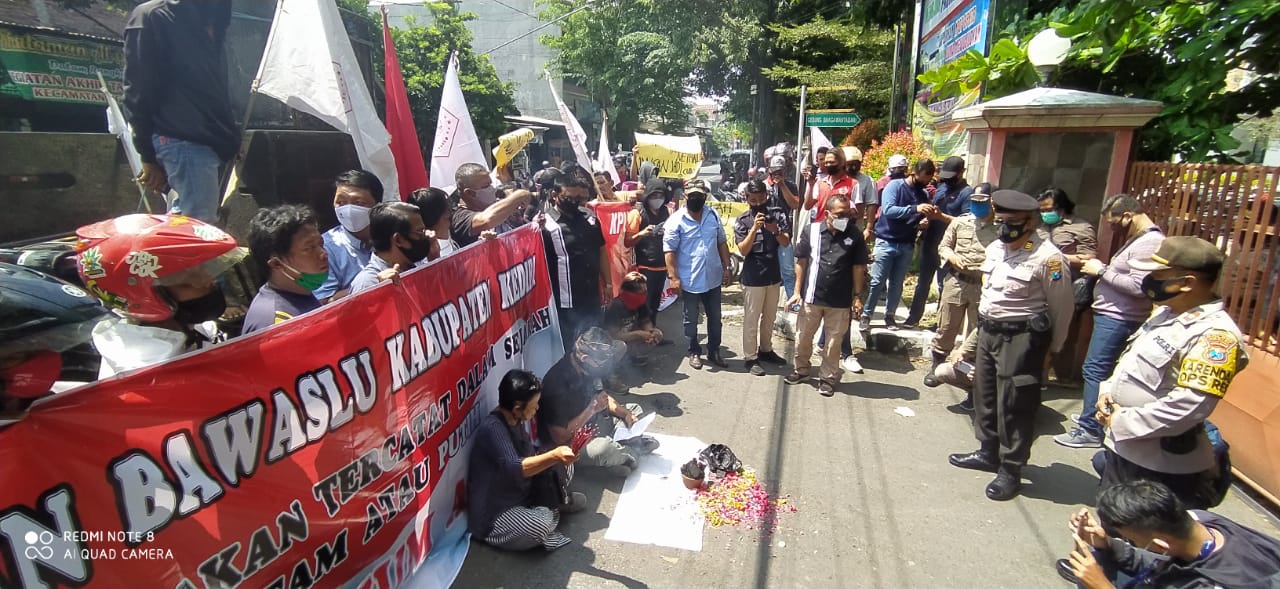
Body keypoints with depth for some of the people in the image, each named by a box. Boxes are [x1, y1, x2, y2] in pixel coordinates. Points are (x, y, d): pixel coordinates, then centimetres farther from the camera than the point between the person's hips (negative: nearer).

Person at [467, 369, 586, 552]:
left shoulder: (515, 421, 1)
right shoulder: (492, 428, -26)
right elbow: (514, 469, -37)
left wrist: (557, 456, -4)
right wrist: (554, 456, -48)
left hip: (521, 495, 8)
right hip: (494, 513, -8)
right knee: (541, 524, -31)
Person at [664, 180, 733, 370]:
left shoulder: (713, 215, 4)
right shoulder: (676, 220, -11)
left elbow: (722, 243, 10)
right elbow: (669, 250, -13)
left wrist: (727, 268, 5)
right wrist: (673, 277, -19)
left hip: (713, 278, 5)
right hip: (689, 281, -4)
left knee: (715, 318, 15)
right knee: (691, 320, 11)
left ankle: (714, 351, 32)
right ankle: (694, 352, 28)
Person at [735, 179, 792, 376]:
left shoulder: (777, 214, -1)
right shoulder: (742, 221, -9)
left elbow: (786, 242, -8)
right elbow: (743, 250, -16)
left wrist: (775, 230, -29)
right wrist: (754, 228, -28)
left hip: (773, 275, 4)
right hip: (752, 278, -4)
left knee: (770, 317, 17)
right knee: (751, 319, 2)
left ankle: (765, 350, 33)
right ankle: (750, 357, 12)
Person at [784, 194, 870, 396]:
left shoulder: (855, 235, -4)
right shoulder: (811, 231, -5)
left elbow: (858, 267, 2)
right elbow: (801, 262, 1)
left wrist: (857, 296, 0)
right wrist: (798, 291, 0)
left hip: (840, 301, 0)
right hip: (812, 297, 1)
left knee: (834, 341, 9)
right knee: (803, 337, 13)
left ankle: (828, 377, 24)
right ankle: (801, 369, 34)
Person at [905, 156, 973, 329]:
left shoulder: (967, 193, -8)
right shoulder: (942, 187, 12)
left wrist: (941, 216, -23)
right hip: (929, 243, 7)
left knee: (944, 286, 3)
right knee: (922, 283, 12)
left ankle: (941, 323, 12)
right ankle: (913, 318, 19)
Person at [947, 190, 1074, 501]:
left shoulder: (1047, 257, -16)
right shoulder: (994, 248, 7)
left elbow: (1061, 308, -8)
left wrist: (1050, 349, 0)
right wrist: (983, 328, 18)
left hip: (1021, 337, -8)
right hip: (988, 331, 8)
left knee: (1014, 404, 0)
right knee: (985, 394, 17)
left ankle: (1010, 470, 14)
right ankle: (988, 452, 34)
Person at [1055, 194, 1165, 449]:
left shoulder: (1149, 243, -17)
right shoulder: (1139, 239, 15)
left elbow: (1139, 287, -25)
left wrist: (1102, 271, -18)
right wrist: (1103, 269, 3)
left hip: (1117, 319, -10)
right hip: (1112, 316, 10)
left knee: (1095, 370, -8)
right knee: (1100, 370, 15)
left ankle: (1089, 431, -3)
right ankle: (1094, 416, 25)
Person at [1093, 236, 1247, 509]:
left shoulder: (1215, 335, -22)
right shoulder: (1166, 312, 6)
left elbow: (1187, 407, -28)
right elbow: (1129, 361, 17)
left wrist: (1121, 421, -19)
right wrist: (1107, 392, 1)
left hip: (1163, 466, -8)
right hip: (1122, 448, 8)